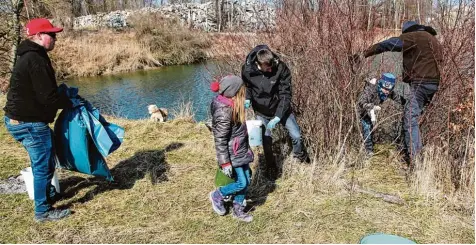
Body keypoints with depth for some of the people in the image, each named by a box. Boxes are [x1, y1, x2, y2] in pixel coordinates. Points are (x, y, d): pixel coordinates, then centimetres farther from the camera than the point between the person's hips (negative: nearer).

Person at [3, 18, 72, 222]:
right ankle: (43, 211, 14)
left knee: (44, 161, 25)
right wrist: (71, 103, -9)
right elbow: (48, 96, -24)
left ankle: (48, 194, 43)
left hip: (21, 119, 11)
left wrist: (66, 96, 12)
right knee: (43, 166, 1)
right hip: (28, 123, -11)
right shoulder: (35, 60, -22)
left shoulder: (31, 56, 12)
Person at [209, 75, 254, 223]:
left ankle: (238, 210, 31)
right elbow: (220, 140, -24)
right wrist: (225, 163, -21)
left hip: (241, 150, 9)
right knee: (242, 183, 0)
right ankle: (217, 195, 24)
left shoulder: (232, 105, 0)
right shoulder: (224, 111, -27)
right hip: (233, 154, -9)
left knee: (246, 180, 14)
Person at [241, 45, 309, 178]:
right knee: (266, 140, 3)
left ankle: (300, 157, 38)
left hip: (281, 109, 0)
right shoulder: (247, 69, -22)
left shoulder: (281, 68, -27)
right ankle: (271, 167, 28)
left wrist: (277, 117, -32)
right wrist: (247, 99, -20)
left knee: (296, 135, 6)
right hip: (261, 112, 1)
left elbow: (285, 94, -25)